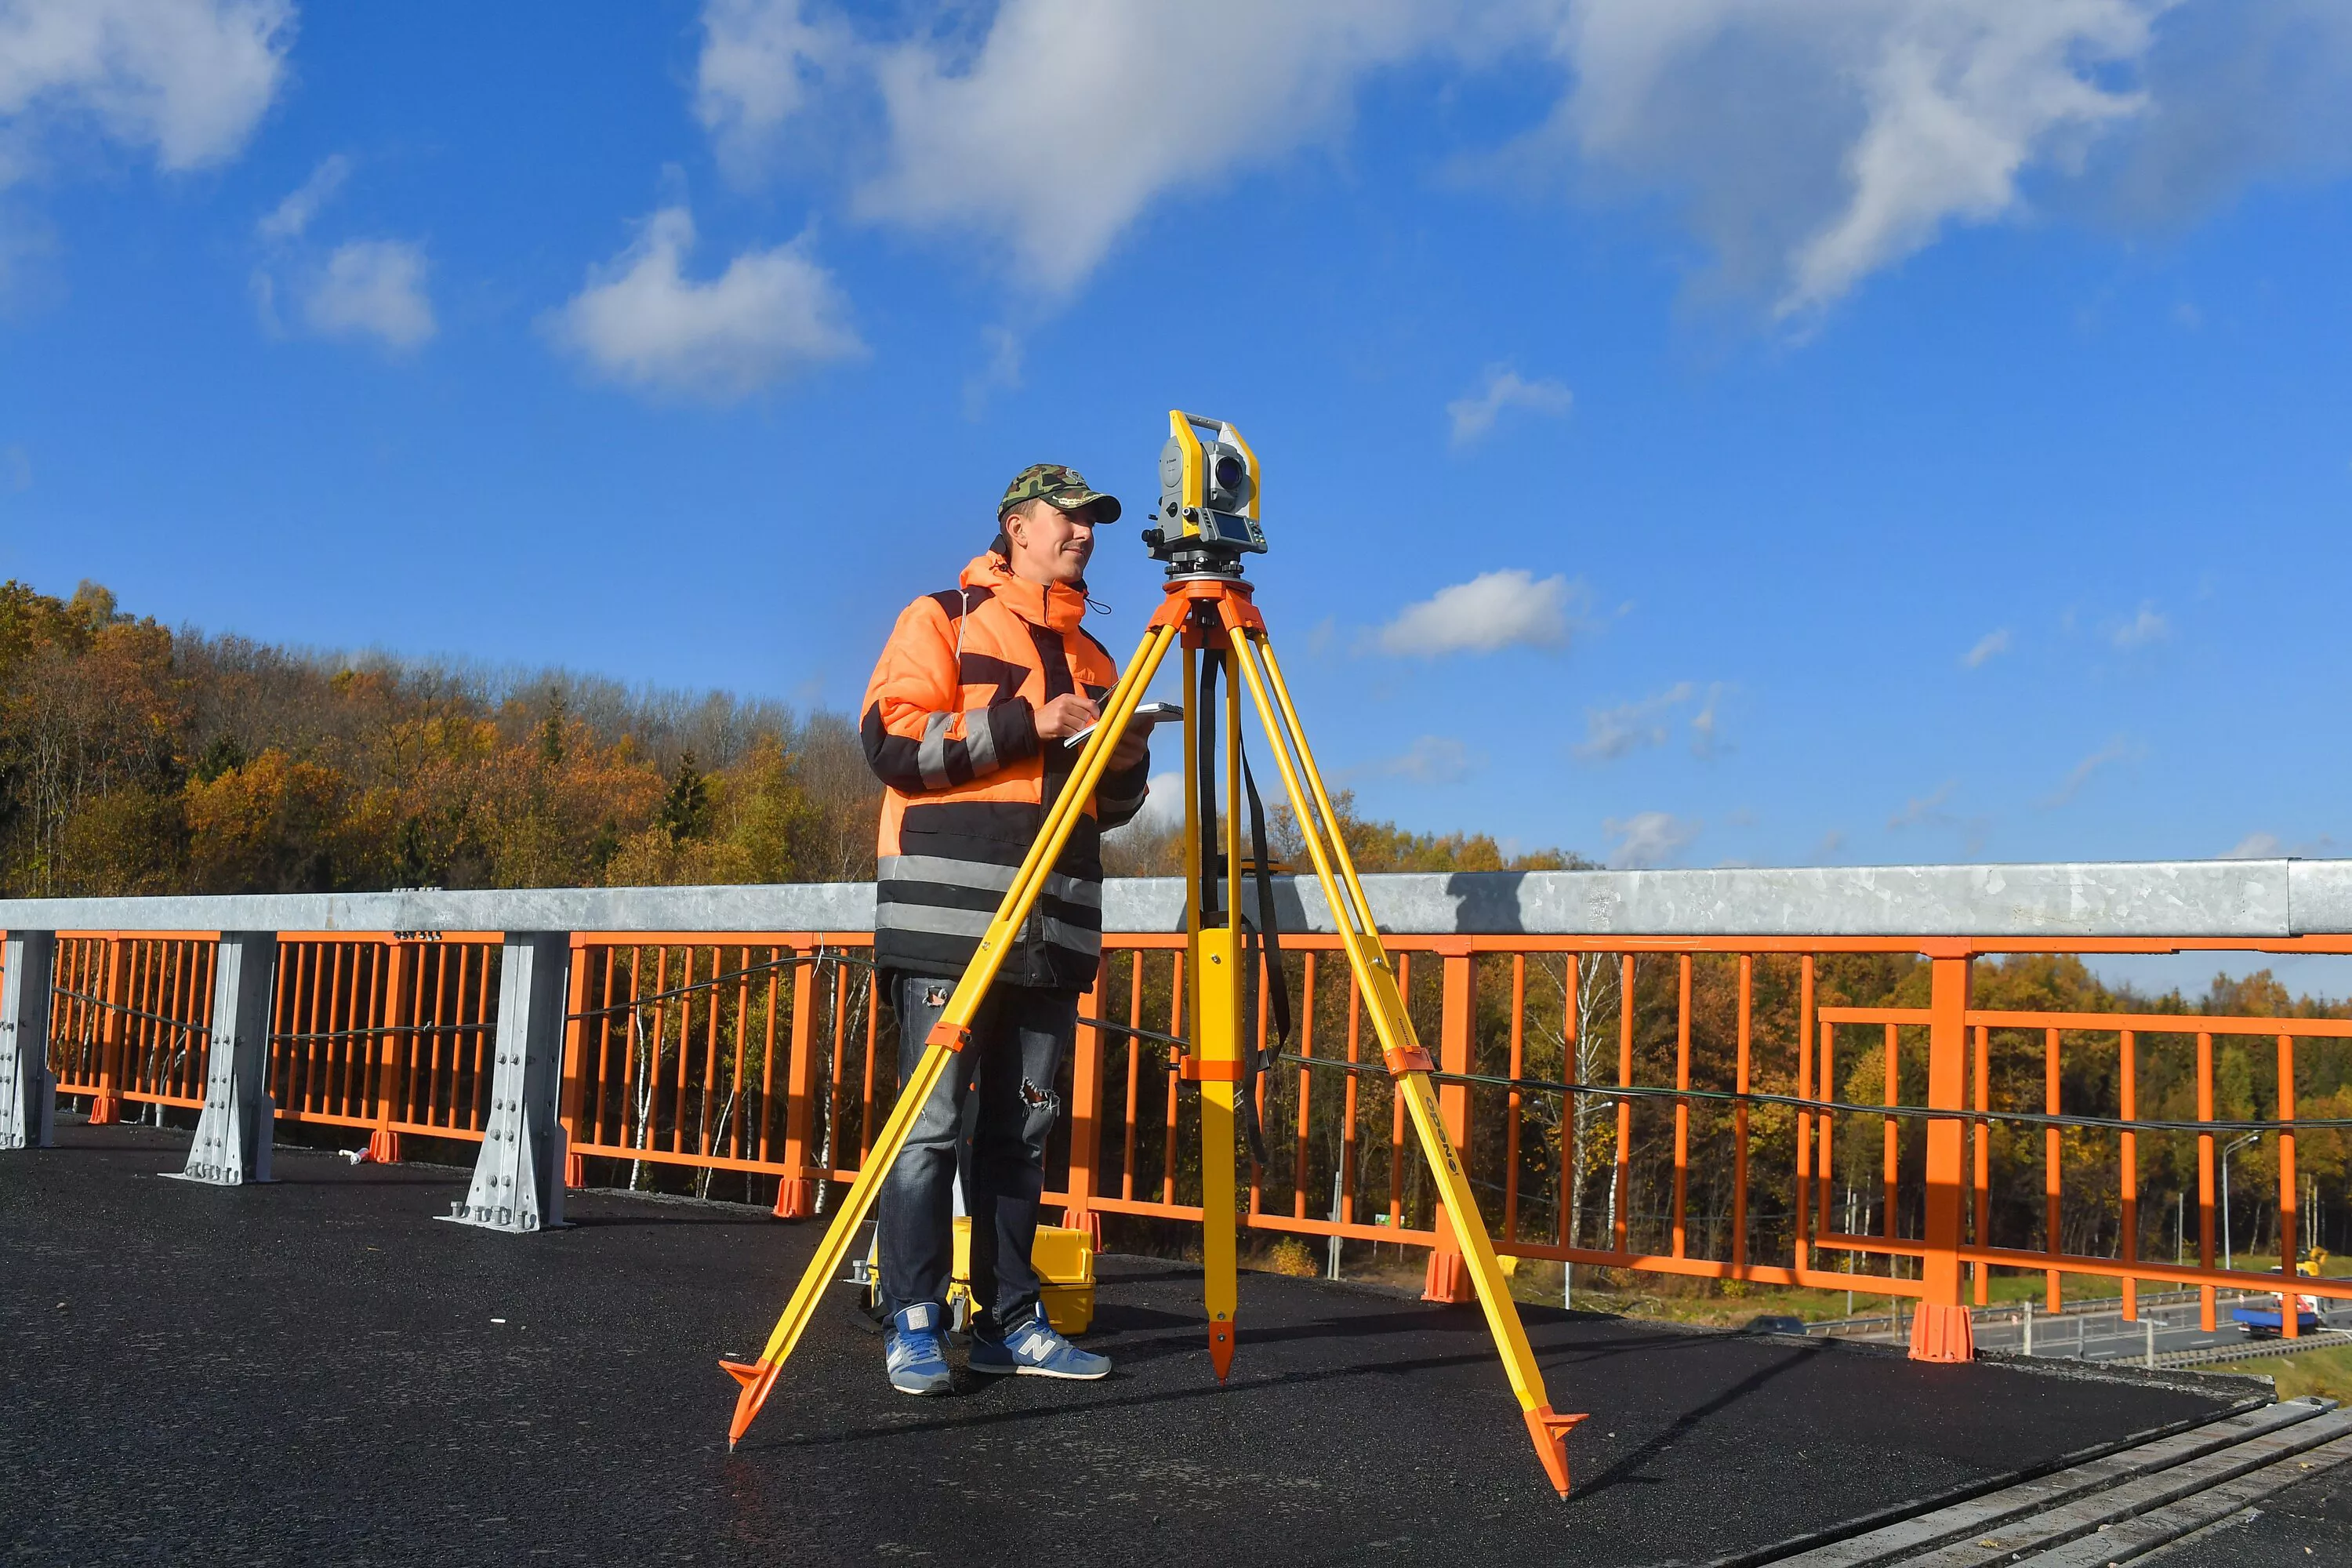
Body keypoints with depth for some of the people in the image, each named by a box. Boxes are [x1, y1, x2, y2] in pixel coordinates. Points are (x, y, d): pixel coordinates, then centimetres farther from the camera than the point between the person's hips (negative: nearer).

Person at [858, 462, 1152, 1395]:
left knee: (1023, 1129, 7)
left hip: (1056, 928, 6)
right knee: (935, 1124, -7)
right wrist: (1025, 724, -11)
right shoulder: (943, 619, 6)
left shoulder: (1090, 655, 23)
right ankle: (914, 1325, 0)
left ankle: (1008, 1319, 13)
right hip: (948, 917, -6)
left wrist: (1126, 762, 4)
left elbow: (1111, 805, 26)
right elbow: (892, 738, -8)